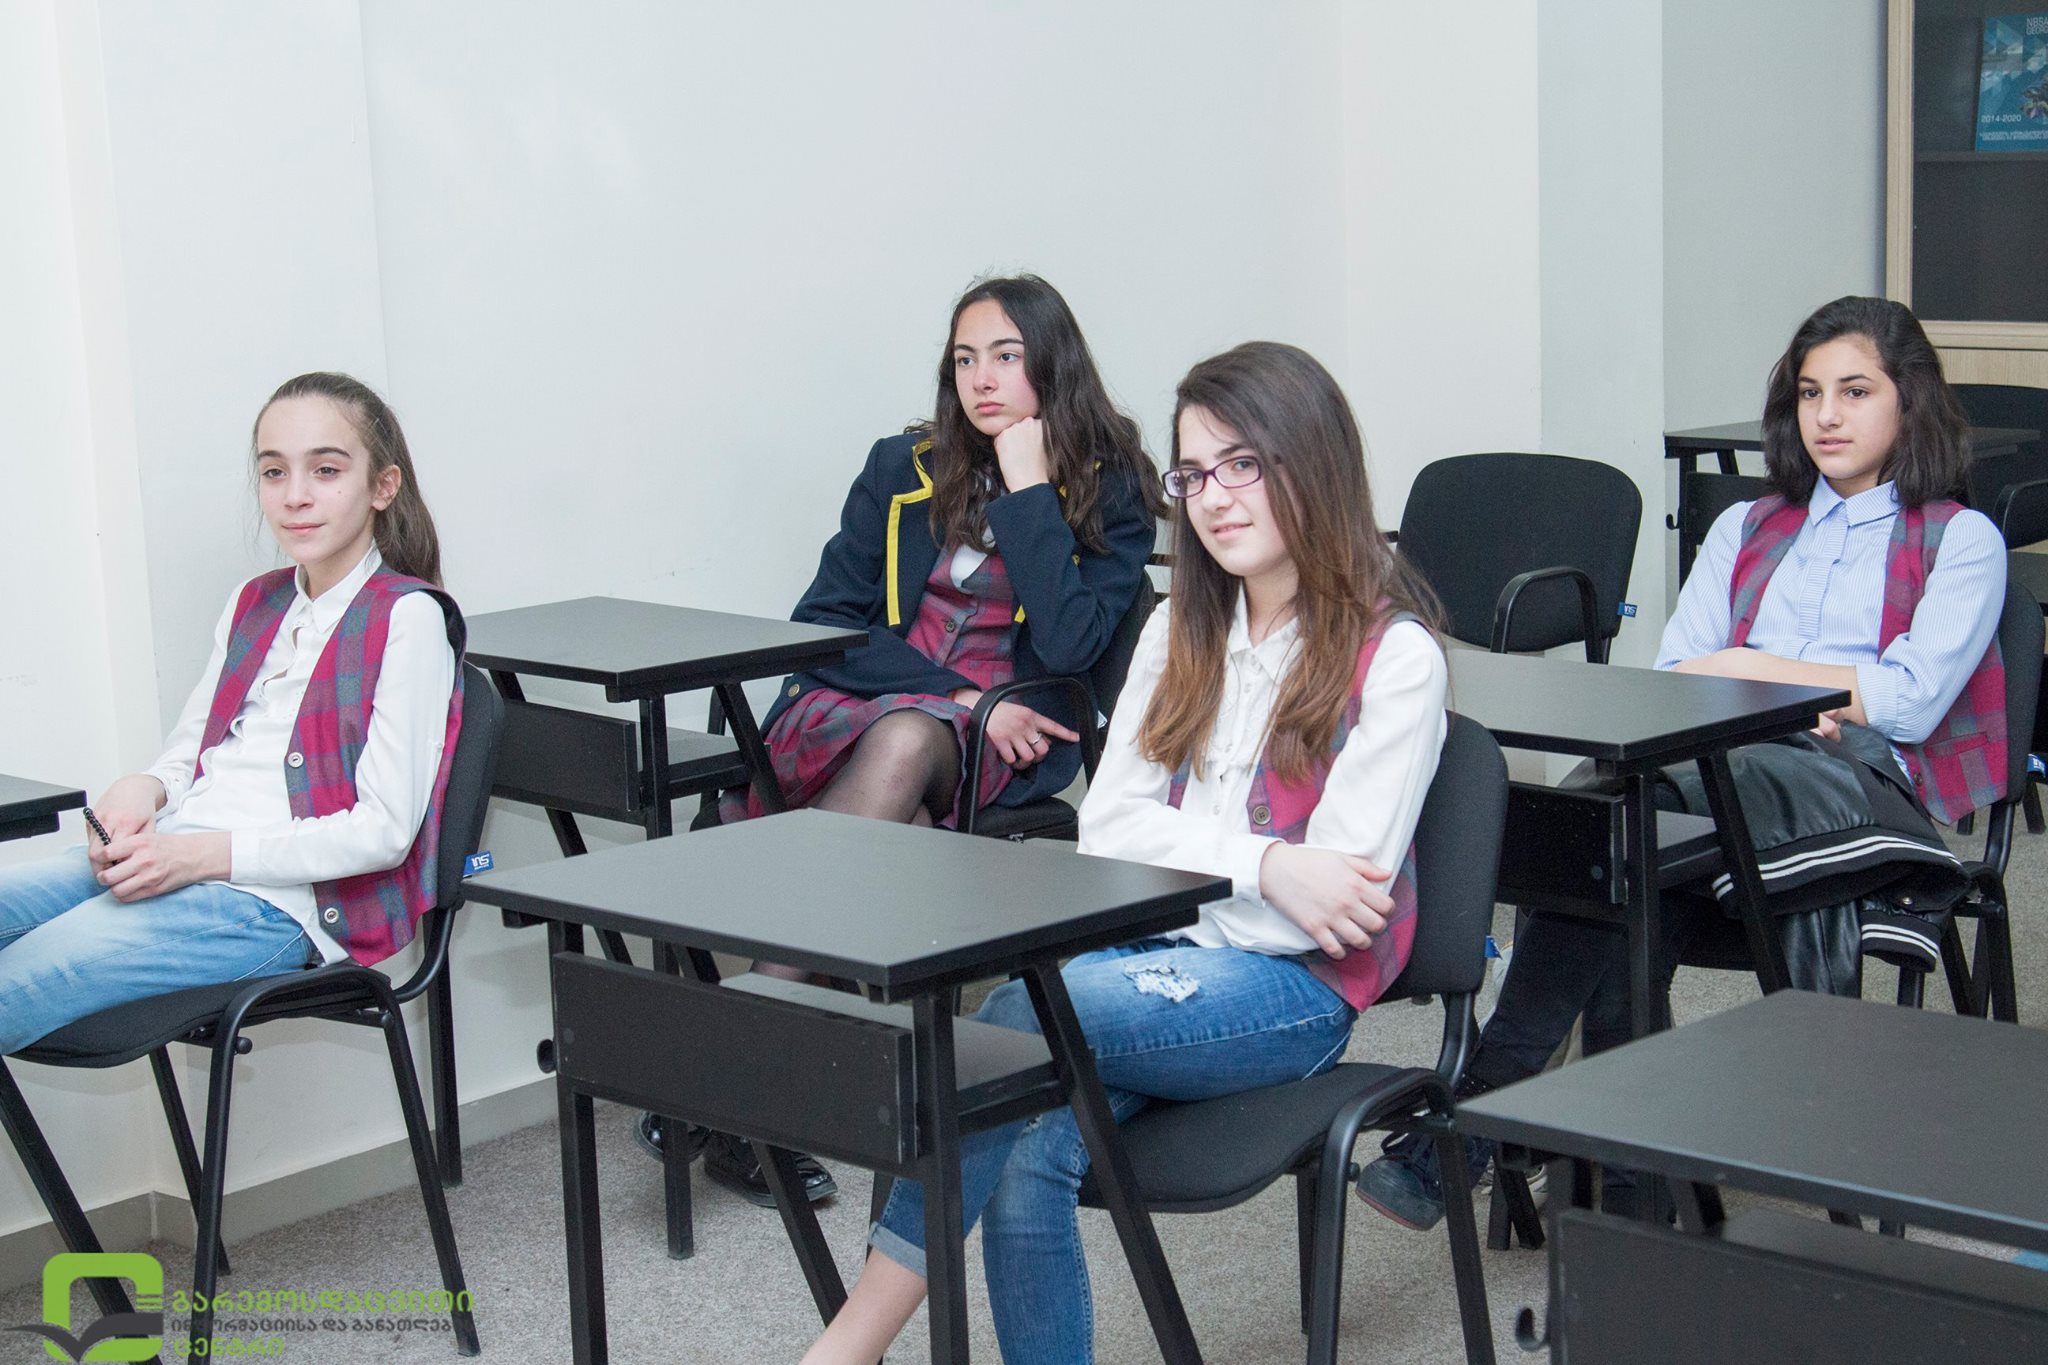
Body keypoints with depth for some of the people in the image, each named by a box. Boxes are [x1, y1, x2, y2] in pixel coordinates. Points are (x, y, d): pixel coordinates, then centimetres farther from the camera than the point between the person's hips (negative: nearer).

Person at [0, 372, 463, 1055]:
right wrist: (144, 790, -1)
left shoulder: (407, 618, -4)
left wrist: (201, 855, -17)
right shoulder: (254, 604, 21)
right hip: (170, 860, 8)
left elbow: (383, 831, -10)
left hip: (276, 900, -8)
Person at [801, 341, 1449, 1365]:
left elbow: (1332, 898, -11)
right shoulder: (1180, 631, 16)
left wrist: (1179, 865, -8)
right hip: (1156, 955, 5)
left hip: (1296, 989, -5)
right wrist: (1263, 866, -11)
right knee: (1028, 1159, -27)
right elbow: (1107, 827, 5)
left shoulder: (1393, 656, -5)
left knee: (1023, 1018, -31)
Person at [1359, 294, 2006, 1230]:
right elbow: (1671, 684, 16)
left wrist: (1743, 670, 2)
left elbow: (1912, 700, 0)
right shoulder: (1747, 530, 30)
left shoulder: (1962, 541, 17)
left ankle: (1470, 1113, -35)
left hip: (1866, 786, -4)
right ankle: (1631, 1200, -36)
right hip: (1722, 772, 4)